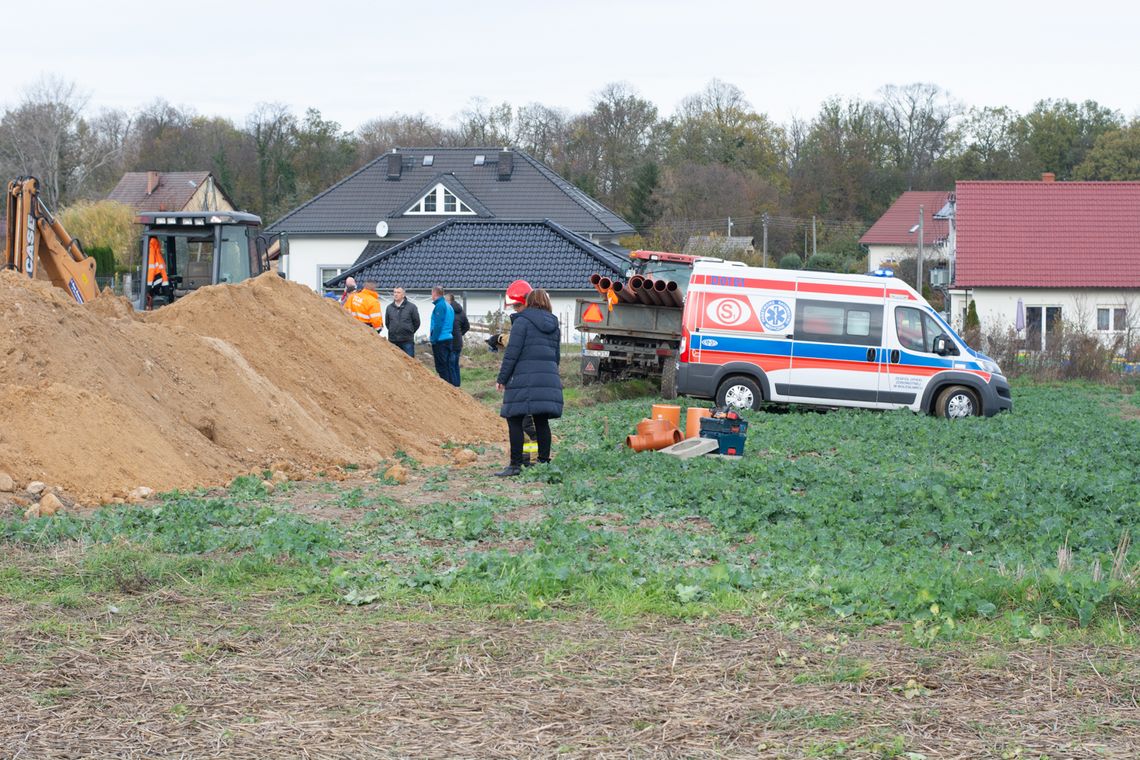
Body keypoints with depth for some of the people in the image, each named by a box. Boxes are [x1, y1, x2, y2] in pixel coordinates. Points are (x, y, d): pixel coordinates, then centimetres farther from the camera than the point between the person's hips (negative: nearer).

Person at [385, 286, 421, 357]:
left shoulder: (411, 307, -2)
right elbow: (387, 322, 19)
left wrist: (409, 332, 7)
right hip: (393, 341, 3)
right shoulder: (389, 308, 8)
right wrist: (393, 331, 13)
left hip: (407, 341, -3)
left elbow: (416, 322, 5)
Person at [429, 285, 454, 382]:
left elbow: (438, 324, -18)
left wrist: (433, 340, -14)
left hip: (440, 341, -9)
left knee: (441, 367, -7)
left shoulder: (439, 306, -12)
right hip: (449, 339, 9)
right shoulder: (448, 306, 16)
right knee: (447, 366, 13)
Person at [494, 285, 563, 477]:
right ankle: (544, 462, 8)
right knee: (542, 421, 10)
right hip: (549, 378, 6)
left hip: (525, 377, -6)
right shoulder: (554, 325, 16)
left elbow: (512, 353, -7)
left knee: (515, 420, -1)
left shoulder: (522, 321, -3)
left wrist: (502, 379, -4)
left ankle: (515, 464, -5)